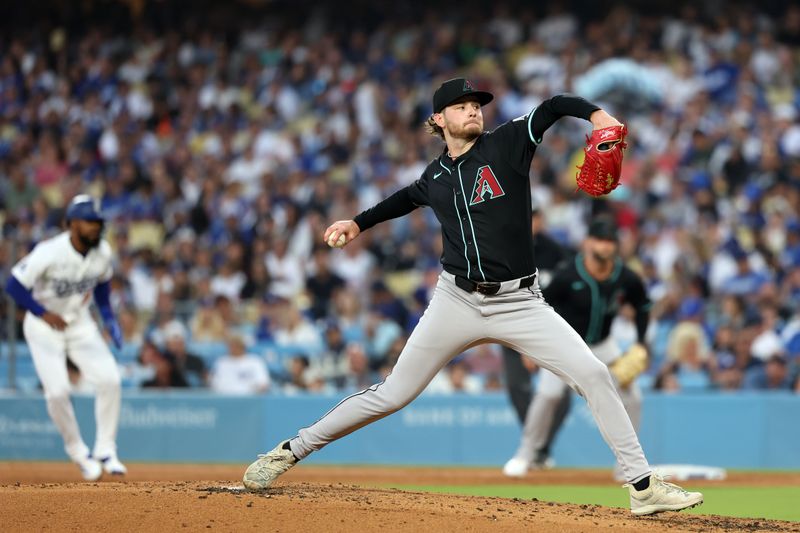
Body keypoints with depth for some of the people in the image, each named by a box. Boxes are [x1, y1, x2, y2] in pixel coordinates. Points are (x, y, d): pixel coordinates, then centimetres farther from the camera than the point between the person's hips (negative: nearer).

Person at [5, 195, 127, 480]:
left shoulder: (102, 251, -9)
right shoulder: (49, 253, -27)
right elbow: (14, 286, -20)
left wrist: (108, 316, 2)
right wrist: (44, 314, -22)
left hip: (80, 322, 5)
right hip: (43, 326, -5)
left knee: (109, 379, -13)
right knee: (57, 390, -16)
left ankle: (105, 451, 0)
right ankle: (78, 452, 6)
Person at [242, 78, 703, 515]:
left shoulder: (507, 144, -4)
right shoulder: (436, 176, 8)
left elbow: (555, 106, -17)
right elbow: (410, 197, 32)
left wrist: (595, 113, -35)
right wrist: (359, 223, 28)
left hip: (519, 303, -2)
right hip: (458, 302, 2)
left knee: (592, 373, -17)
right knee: (393, 394, 3)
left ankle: (643, 485, -11)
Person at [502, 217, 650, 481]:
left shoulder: (627, 279, -16)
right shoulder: (568, 276, -26)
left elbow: (642, 307, 3)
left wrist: (640, 346, -4)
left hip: (603, 345, 3)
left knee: (631, 397, -6)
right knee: (548, 394, -22)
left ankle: (626, 464, 10)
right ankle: (525, 454, -3)